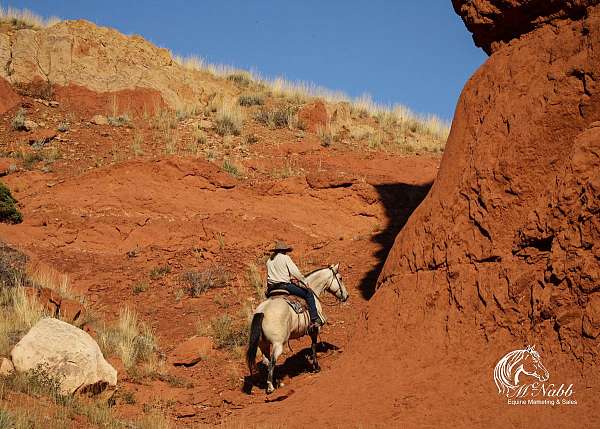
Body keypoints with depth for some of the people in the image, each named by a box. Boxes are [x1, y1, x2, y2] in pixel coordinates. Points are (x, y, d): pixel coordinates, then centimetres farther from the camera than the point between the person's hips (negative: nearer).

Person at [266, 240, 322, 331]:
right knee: (308, 294, 1)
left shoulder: (269, 261, 18)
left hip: (272, 288, 6)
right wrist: (305, 282, 3)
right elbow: (296, 273, -7)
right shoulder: (285, 258, -1)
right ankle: (314, 320, -8)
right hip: (284, 285, -6)